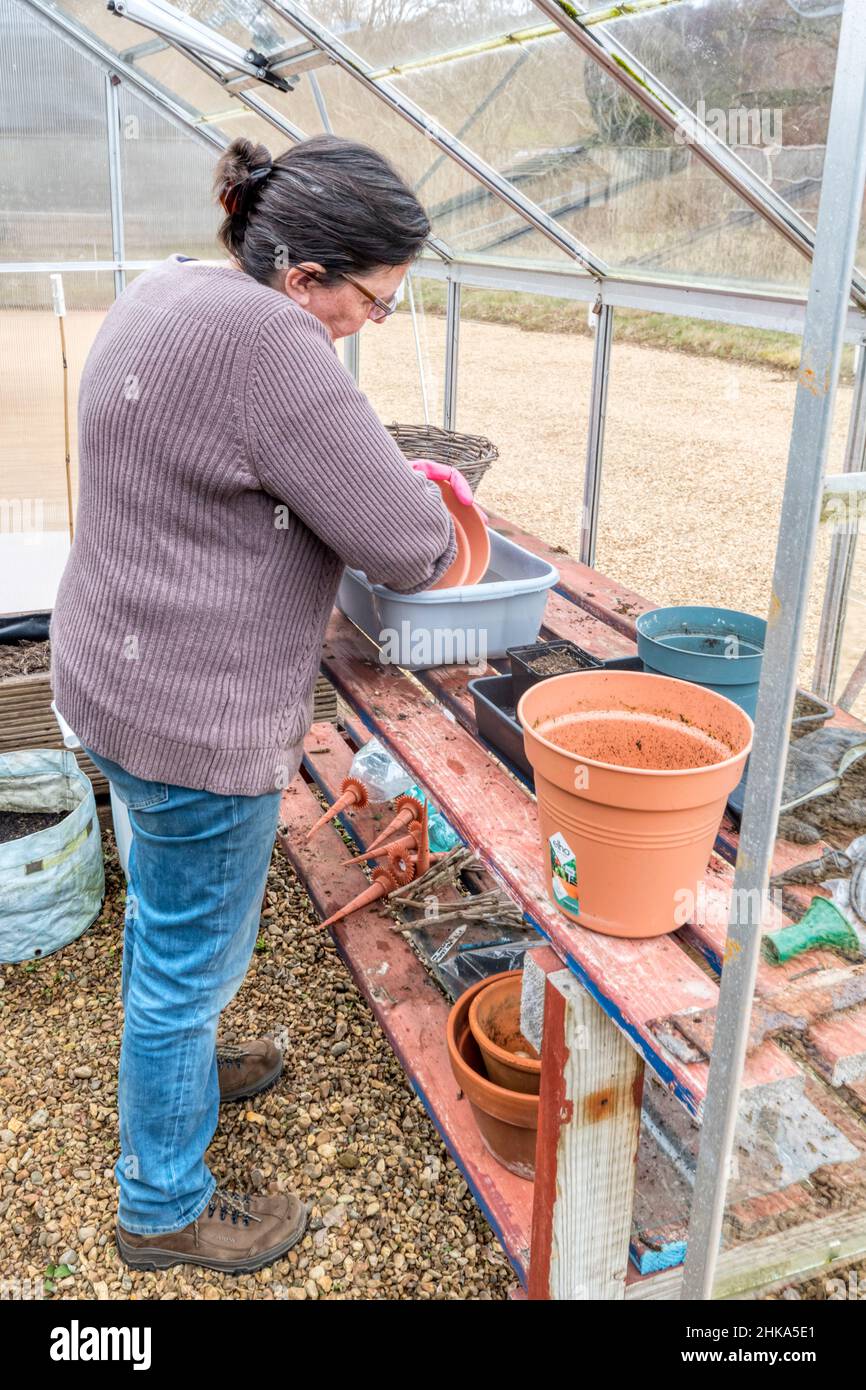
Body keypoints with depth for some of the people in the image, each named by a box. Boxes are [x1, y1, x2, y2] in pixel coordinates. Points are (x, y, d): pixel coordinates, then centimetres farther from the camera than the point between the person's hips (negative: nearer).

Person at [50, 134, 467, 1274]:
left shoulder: (168, 289, 5)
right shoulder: (264, 342, -27)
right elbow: (404, 544, -25)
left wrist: (388, 480, 6)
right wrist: (430, 527, -1)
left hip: (119, 670, 10)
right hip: (197, 719, -10)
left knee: (162, 909, 29)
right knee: (195, 955, 9)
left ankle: (173, 1065, 55)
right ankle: (165, 1209, 31)